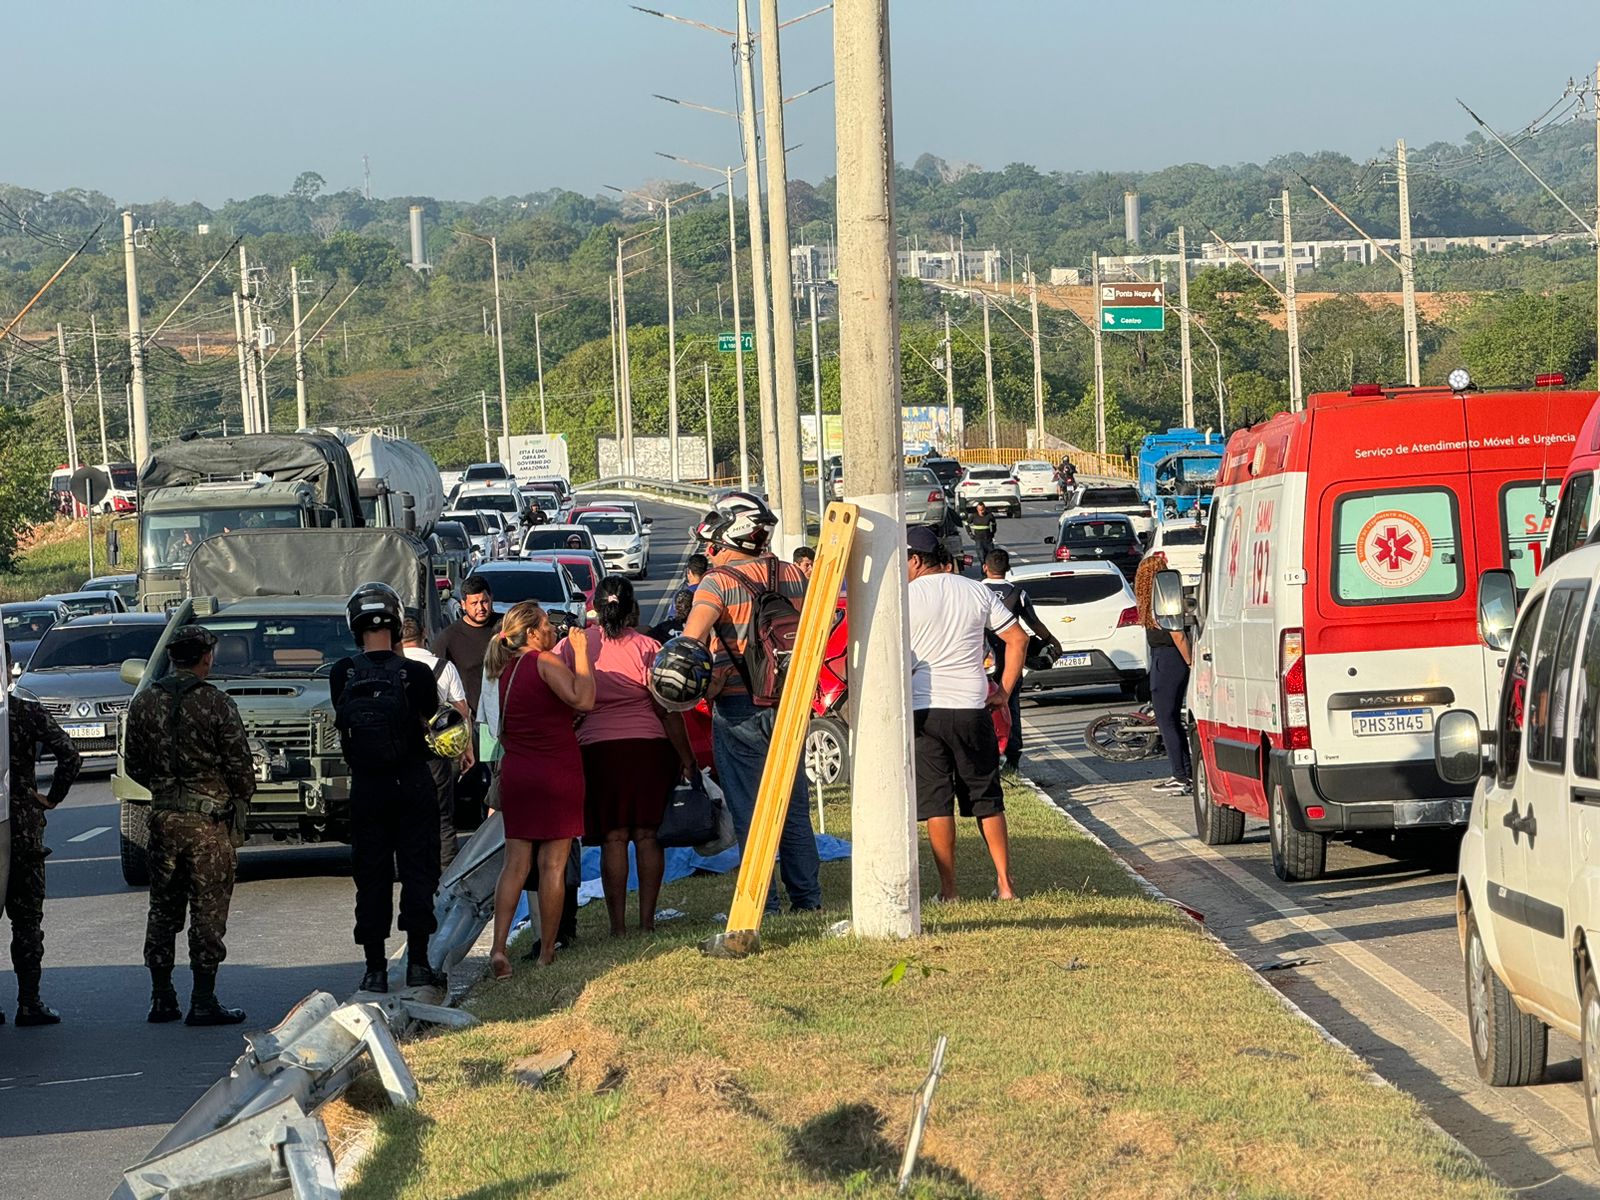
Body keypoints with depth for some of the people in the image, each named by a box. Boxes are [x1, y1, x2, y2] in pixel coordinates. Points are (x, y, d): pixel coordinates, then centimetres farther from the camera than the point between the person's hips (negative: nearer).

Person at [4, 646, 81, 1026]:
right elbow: (69, 755, -14)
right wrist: (53, 797, -2)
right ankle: (29, 1002, 4)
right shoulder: (28, 712, -7)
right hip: (21, 827, -1)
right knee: (26, 918, 5)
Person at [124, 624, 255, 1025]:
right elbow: (240, 765, -8)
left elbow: (133, 764, 8)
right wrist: (242, 798, 11)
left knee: (162, 909, 13)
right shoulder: (216, 705, -12)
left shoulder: (145, 702, 3)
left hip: (163, 815, 5)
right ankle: (203, 1002, 0)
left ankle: (161, 999, 15)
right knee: (208, 911, 0)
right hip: (209, 820, -4)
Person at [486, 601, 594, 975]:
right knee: (553, 864, 1)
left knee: (515, 862, 6)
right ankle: (547, 952, 4)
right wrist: (580, 653, -15)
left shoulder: (505, 670, 10)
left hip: (516, 772, 6)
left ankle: (499, 948, -7)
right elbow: (583, 699, -24)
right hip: (557, 772, -6)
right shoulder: (545, 662, -11)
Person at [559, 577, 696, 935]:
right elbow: (667, 712, -5)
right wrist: (687, 758, 2)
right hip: (649, 746, -1)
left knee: (613, 838, 4)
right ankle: (647, 920, 5)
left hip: (597, 748, 1)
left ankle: (618, 924, 2)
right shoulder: (646, 647, -5)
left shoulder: (574, 646, 0)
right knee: (647, 835, 5)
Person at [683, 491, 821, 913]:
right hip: (789, 705, 5)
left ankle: (764, 905, 0)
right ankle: (807, 899, 17)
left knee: (749, 813, 1)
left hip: (738, 709, -5)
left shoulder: (719, 582, -11)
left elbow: (697, 625, -30)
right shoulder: (793, 577, 5)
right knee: (794, 810, 15)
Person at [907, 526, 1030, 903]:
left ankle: (948, 890, 0)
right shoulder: (977, 592, 7)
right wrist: (1005, 691, 12)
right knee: (987, 800, 12)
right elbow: (1017, 639, 8)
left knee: (936, 802, 1)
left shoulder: (907, 598, -5)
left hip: (924, 710, -3)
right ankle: (1005, 884, 8)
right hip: (973, 706, 3)